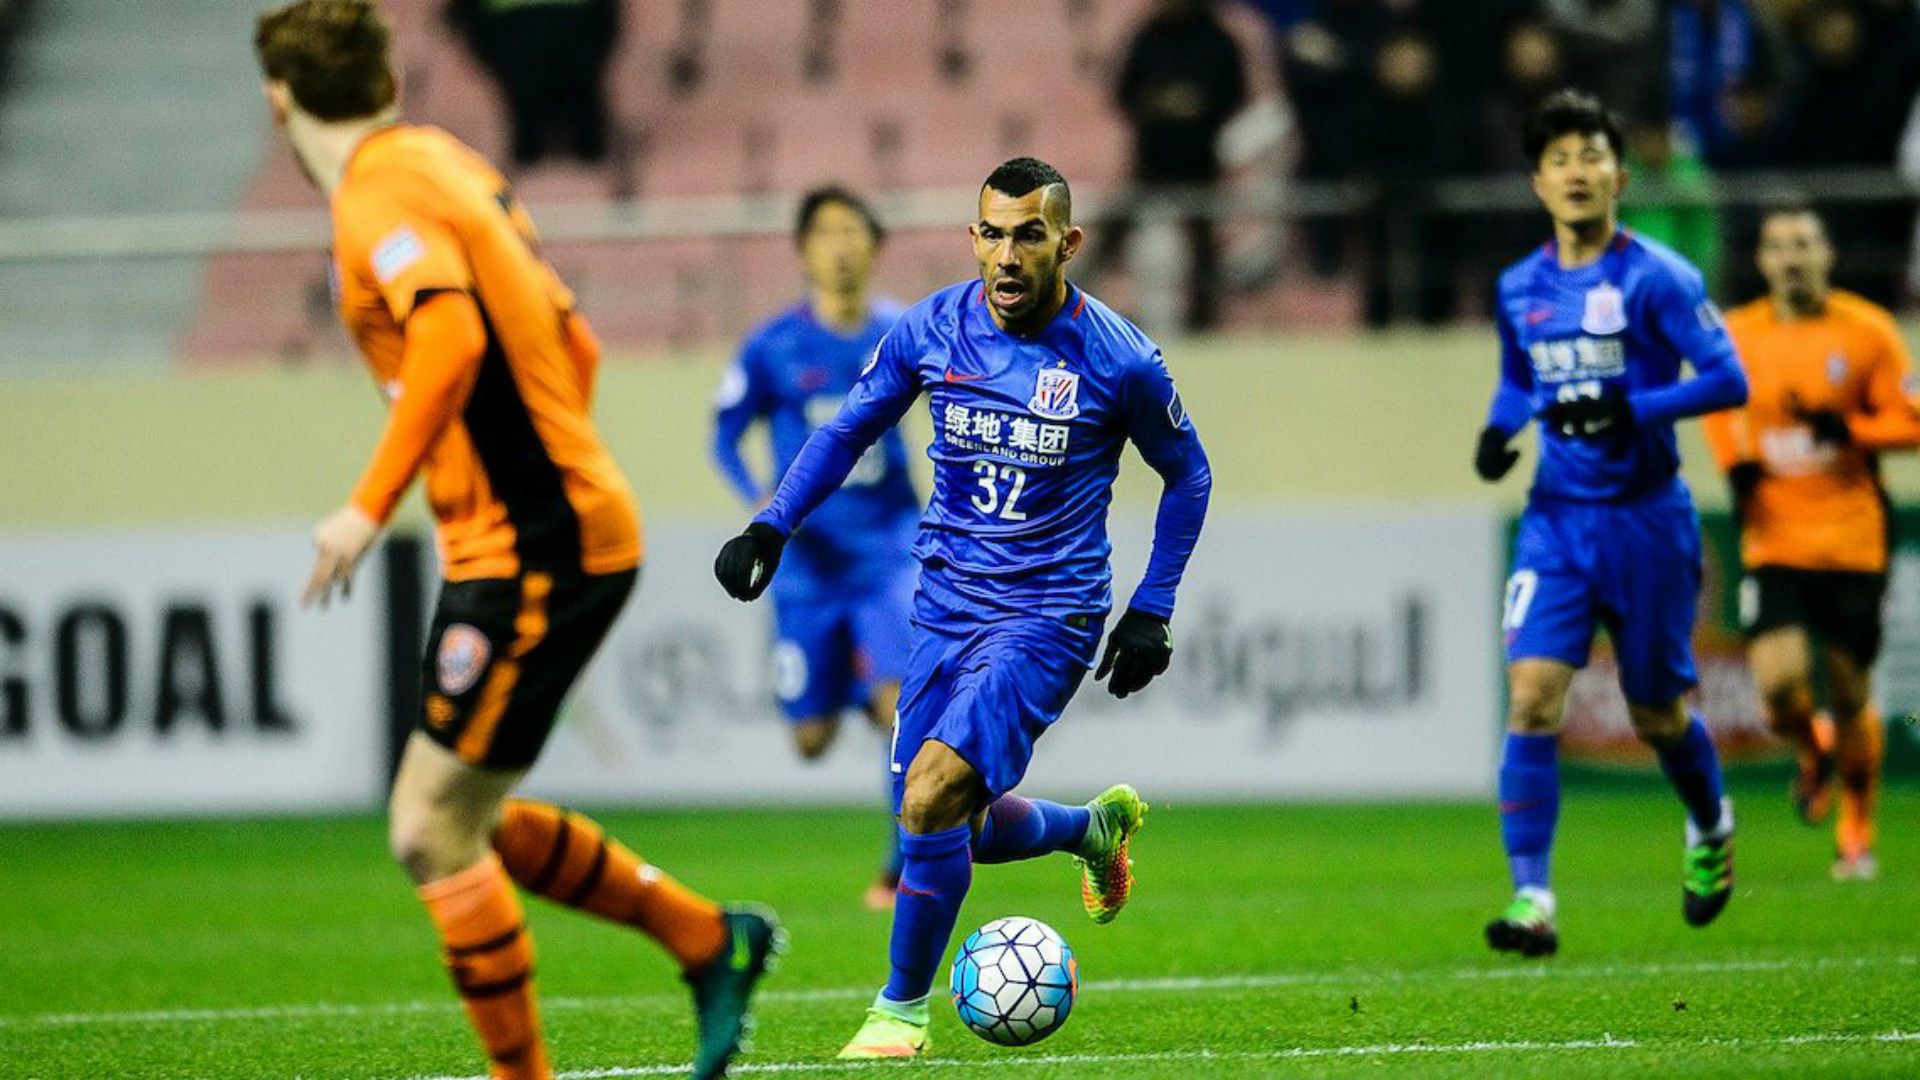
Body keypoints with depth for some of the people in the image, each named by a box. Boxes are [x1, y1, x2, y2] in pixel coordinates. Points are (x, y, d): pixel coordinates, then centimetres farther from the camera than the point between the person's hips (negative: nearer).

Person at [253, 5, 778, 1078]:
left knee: (436, 833, -6)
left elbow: (451, 339, -30)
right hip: (577, 524, 9)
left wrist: (370, 506, -28)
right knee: (463, 822, 16)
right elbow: (574, 342, 20)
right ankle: (709, 938, 21)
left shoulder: (381, 194, -13)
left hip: (528, 548, -9)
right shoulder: (448, 163, 15)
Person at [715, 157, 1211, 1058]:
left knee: (933, 791, -22)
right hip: (946, 606, 5)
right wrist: (770, 527, -1)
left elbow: (1187, 475, 4)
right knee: (952, 825, 11)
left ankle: (903, 1007, -3)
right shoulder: (929, 331, -4)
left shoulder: (1119, 361, -12)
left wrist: (1152, 611, 1)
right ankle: (1097, 827, 43)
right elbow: (849, 431, 12)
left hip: (1047, 618, -5)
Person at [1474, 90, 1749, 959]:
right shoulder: (1519, 289, 7)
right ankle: (1531, 900, -16)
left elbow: (1727, 378, -13)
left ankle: (1711, 828, 42)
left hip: (1645, 519, -3)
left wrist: (1631, 411, -24)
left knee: (1657, 713, 9)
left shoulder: (1656, 278, -9)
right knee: (1533, 696, -14)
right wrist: (1500, 427, 2)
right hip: (1557, 519, 3)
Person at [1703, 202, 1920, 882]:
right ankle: (1813, 753, 21)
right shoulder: (1736, 337, 3)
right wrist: (1737, 464, 4)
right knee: (1778, 685, -16)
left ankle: (1857, 833, 25)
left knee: (1851, 698, 3)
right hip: (1774, 544, 1)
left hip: (1853, 544, -1)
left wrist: (1846, 429, -19)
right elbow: (1722, 408, 22)